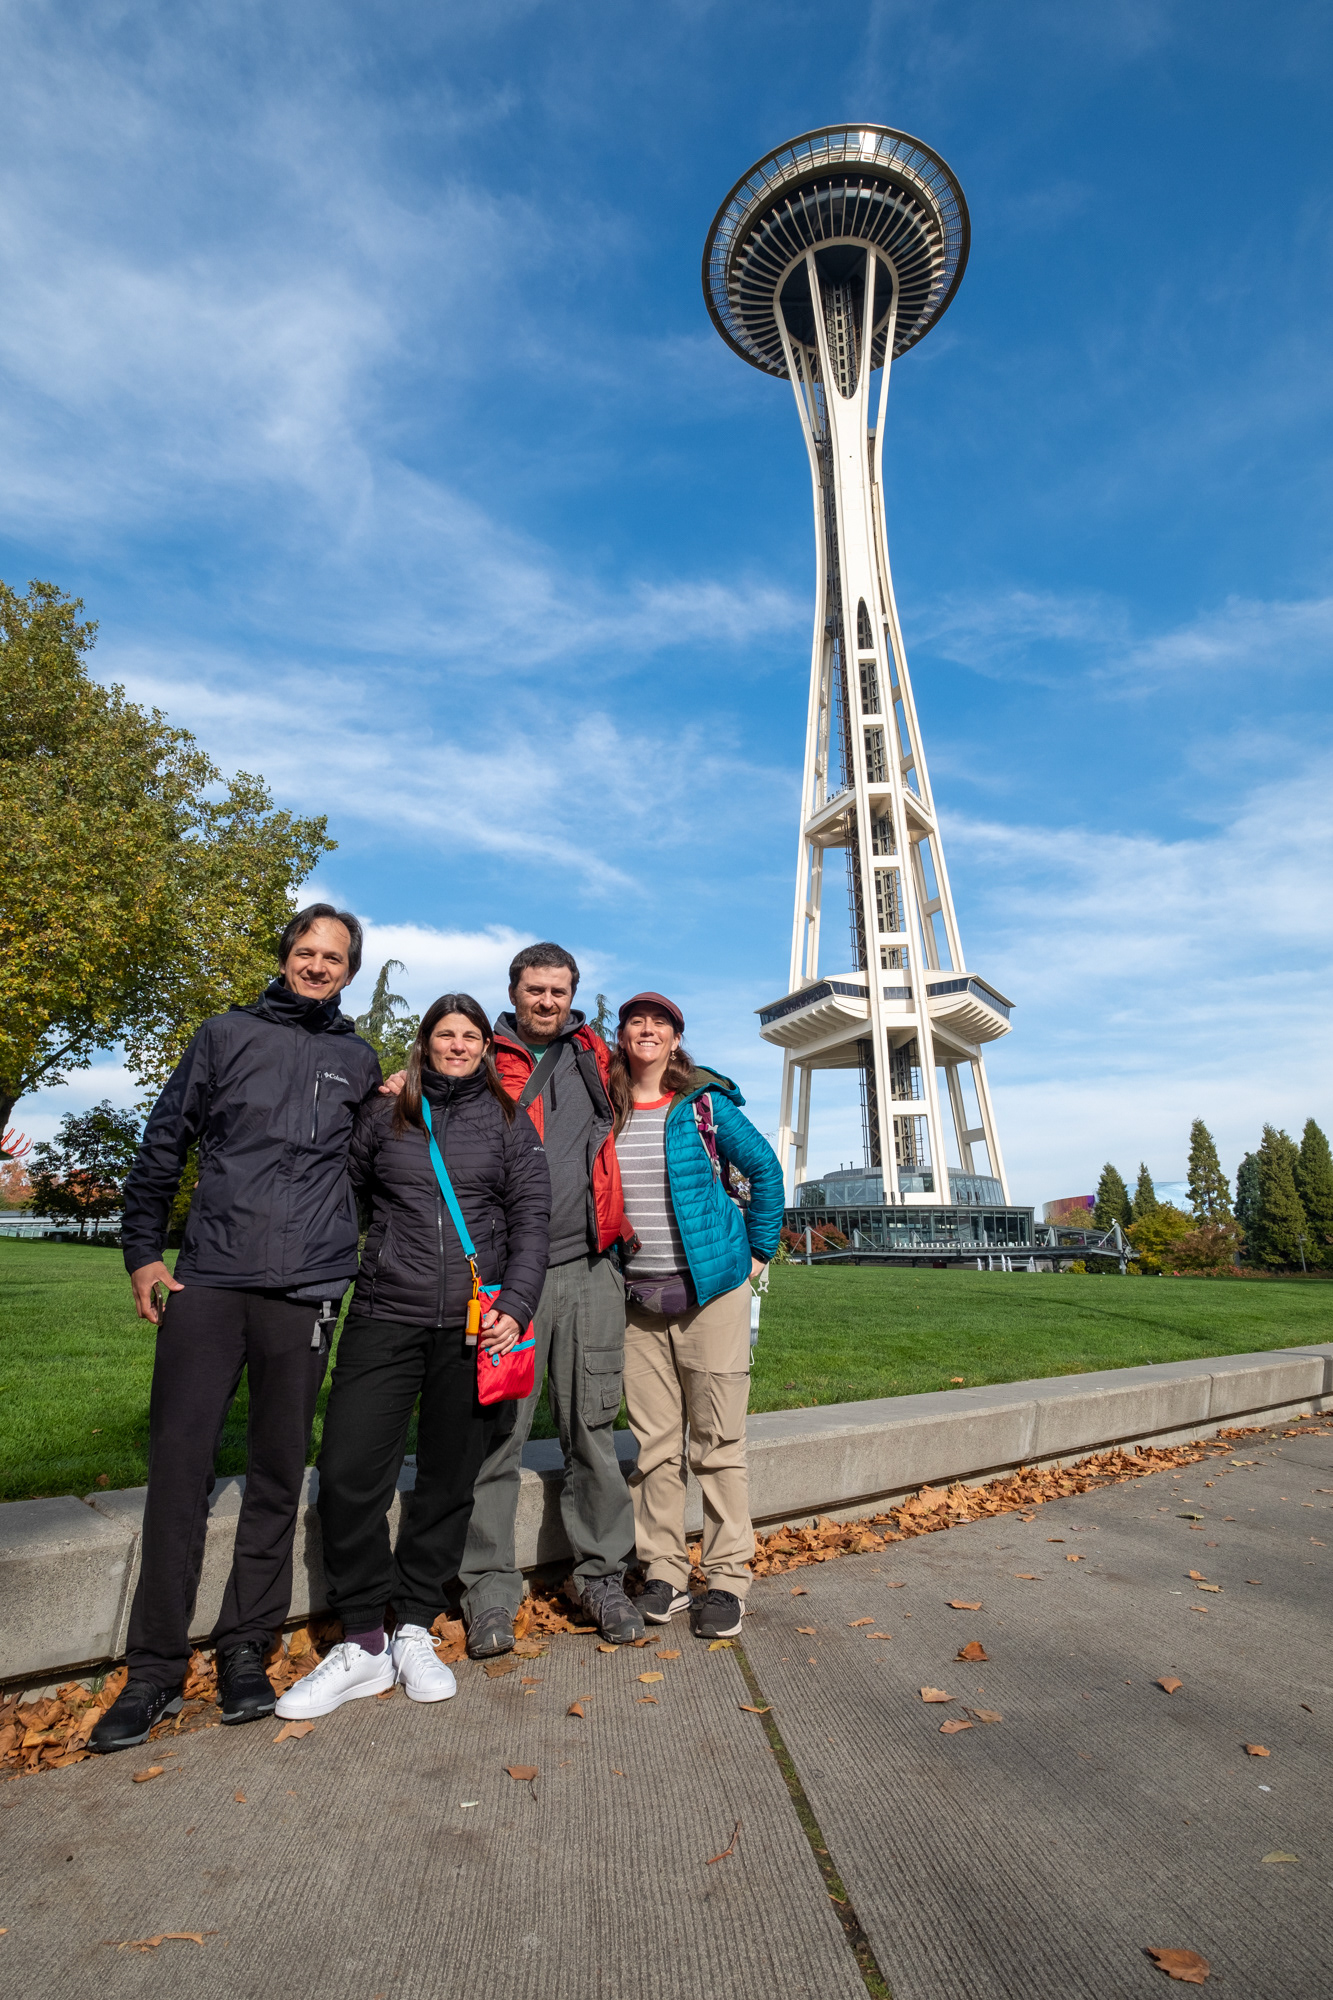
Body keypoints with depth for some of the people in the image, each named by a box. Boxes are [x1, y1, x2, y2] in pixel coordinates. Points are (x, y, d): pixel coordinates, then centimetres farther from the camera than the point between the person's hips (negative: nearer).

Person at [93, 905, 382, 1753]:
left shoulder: (359, 1061, 10)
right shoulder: (227, 1035, 8)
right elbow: (163, 1147, 9)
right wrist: (143, 1251, 6)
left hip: (305, 1294, 1)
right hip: (207, 1281, 0)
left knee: (279, 1476, 7)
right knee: (179, 1467, 1)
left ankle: (246, 1651, 23)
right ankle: (157, 1666, 16)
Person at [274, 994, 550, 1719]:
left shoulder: (508, 1122, 6)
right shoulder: (383, 1116, 9)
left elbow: (531, 1219, 1)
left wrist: (515, 1306, -9)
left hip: (474, 1325, 0)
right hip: (385, 1316, 1)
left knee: (448, 1482, 8)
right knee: (347, 1475, -4)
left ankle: (416, 1631, 28)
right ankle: (364, 1643, 16)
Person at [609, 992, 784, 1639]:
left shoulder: (706, 1104, -4)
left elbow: (764, 1167, 4)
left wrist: (758, 1251, 4)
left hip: (711, 1288, -2)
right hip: (638, 1297, 3)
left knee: (719, 1439, 4)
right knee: (655, 1444, 9)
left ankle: (728, 1579, 18)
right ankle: (664, 1574, 24)